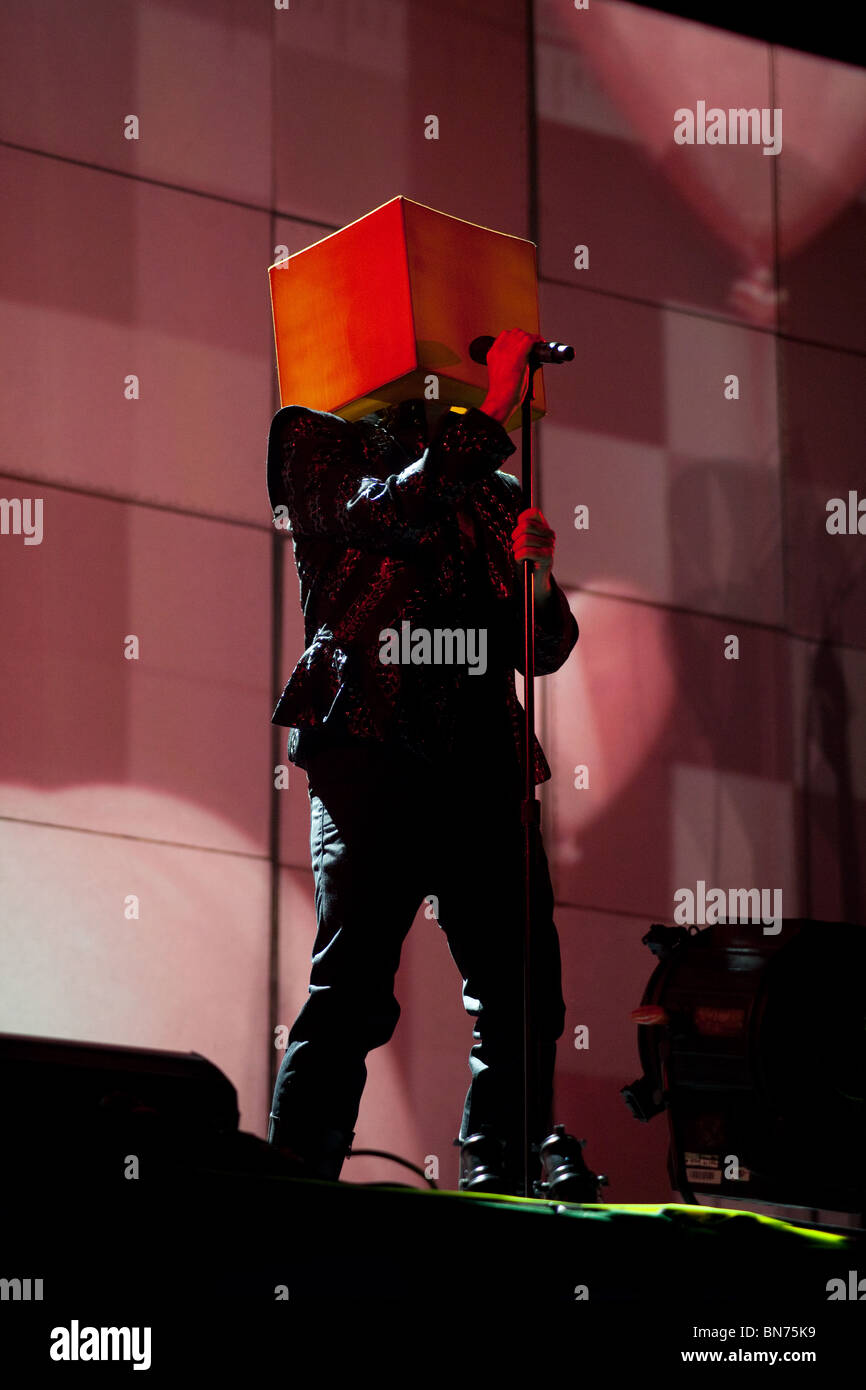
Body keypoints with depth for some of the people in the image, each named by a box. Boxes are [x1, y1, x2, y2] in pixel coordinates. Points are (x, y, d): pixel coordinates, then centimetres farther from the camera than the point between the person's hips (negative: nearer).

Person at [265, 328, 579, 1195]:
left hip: (481, 762, 6)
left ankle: (497, 1186, 8)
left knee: (523, 994, 0)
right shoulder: (318, 447, 10)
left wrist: (535, 579, 1)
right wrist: (492, 416, -11)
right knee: (353, 990, -14)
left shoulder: (493, 492, 24)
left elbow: (543, 651, 21)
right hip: (369, 752, -5)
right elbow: (389, 511, -12)